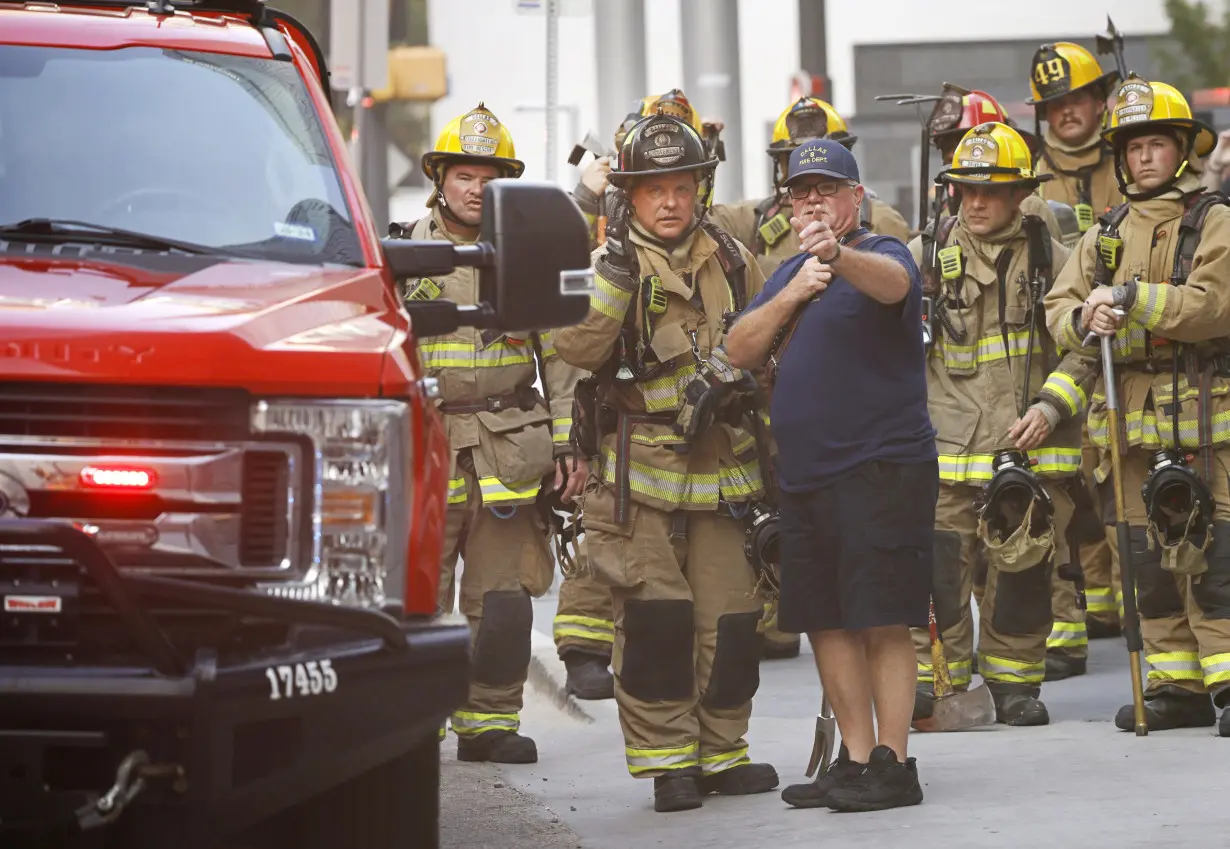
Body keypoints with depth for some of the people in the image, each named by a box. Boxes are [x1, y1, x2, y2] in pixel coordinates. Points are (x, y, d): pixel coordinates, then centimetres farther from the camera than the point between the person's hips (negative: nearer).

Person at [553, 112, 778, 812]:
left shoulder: (732, 261, 11)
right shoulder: (608, 263, 0)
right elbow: (576, 348, -17)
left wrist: (737, 375, 10)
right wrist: (615, 274, -23)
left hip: (722, 467, 4)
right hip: (639, 471, -3)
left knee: (730, 617, 3)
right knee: (655, 615, -8)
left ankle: (721, 751, 16)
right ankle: (666, 758, 1)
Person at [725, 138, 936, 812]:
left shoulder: (881, 255, -4)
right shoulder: (788, 273, 18)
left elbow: (892, 282, -30)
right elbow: (740, 352, 7)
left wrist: (837, 254, -51)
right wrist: (790, 296, -9)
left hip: (880, 471, -8)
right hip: (803, 476, 8)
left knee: (883, 622, -8)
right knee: (826, 624, 10)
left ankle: (892, 764, -6)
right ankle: (855, 758, 17)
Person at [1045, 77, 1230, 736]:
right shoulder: (1108, 233, 17)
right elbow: (1058, 307, 13)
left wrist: (1130, 297, -17)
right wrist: (1084, 317, -10)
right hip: (1131, 415, 6)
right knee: (1151, 557, 7)